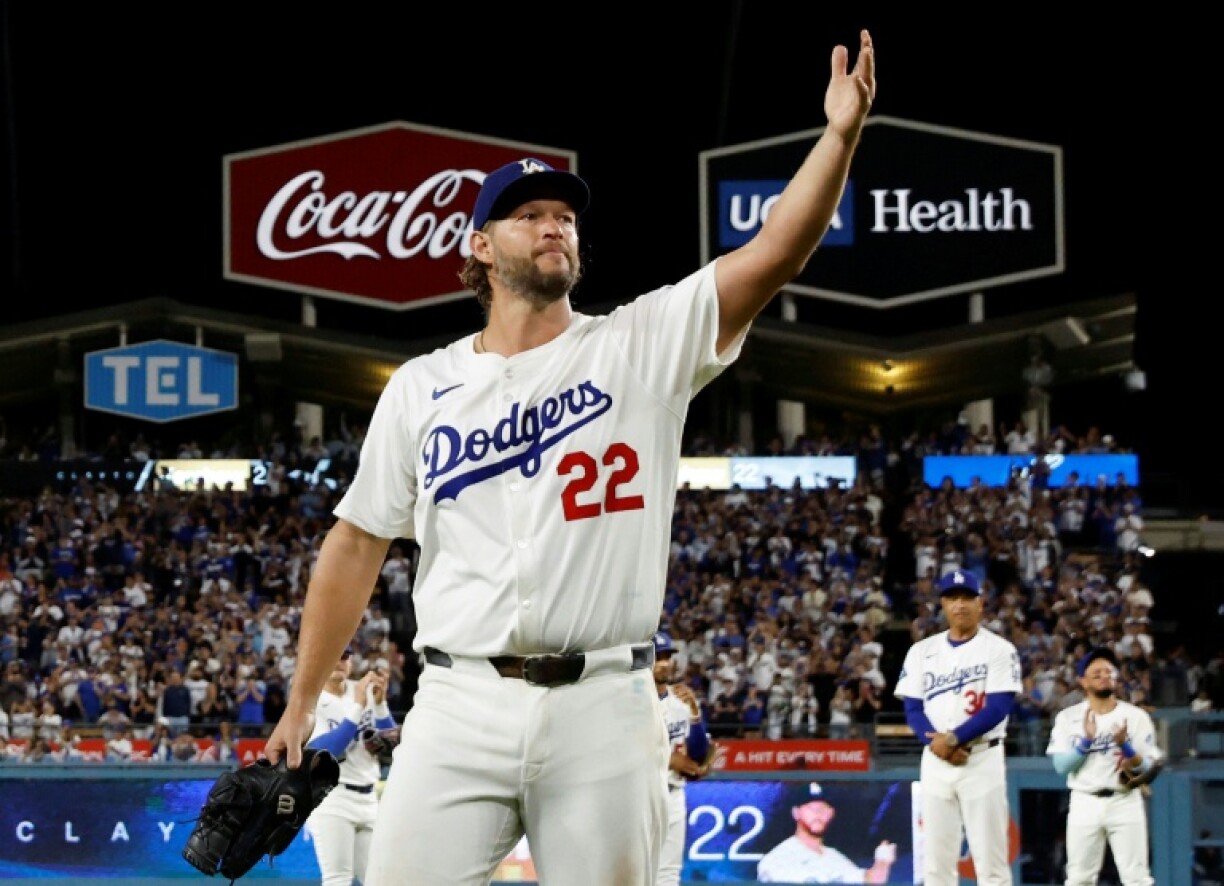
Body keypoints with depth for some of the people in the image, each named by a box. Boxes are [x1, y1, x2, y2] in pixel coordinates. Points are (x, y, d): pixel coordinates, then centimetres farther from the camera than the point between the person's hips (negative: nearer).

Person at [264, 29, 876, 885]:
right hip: (461, 708, 0)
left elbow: (772, 254, -4)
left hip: (603, 709, 0)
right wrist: (300, 707, 13)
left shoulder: (642, 347, 7)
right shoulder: (422, 388, 11)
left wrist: (840, 135, -17)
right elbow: (355, 547, 14)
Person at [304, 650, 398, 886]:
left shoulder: (366, 690, 7)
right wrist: (358, 706, -22)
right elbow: (324, 751, -20)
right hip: (331, 798, -6)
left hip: (369, 800, 6)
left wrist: (380, 703, -11)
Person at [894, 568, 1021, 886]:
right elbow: (913, 708, 4)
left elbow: (998, 708, -10)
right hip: (935, 762, 4)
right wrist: (936, 745, -13)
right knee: (936, 858, 4)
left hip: (982, 759, -4)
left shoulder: (999, 649, -1)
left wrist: (953, 739, -18)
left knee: (990, 858, -5)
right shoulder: (922, 651, 10)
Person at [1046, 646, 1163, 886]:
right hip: (1085, 804, 1)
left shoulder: (1136, 716, 2)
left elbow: (1147, 767, -2)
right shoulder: (1068, 718, 3)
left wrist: (1124, 745, -20)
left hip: (1125, 803, -1)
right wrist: (1086, 741, -18)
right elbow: (1061, 766, -5)